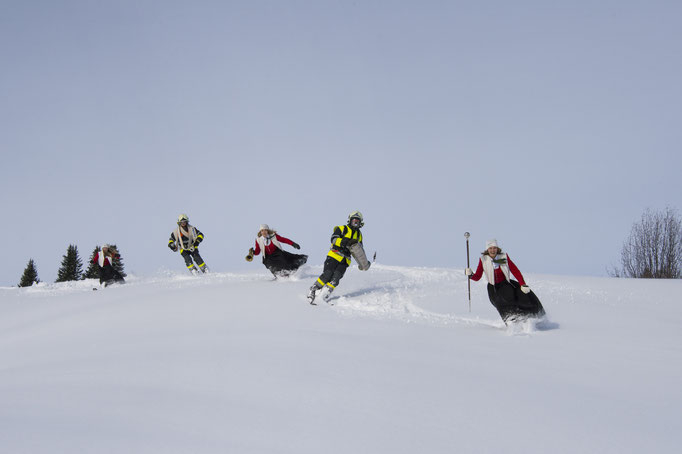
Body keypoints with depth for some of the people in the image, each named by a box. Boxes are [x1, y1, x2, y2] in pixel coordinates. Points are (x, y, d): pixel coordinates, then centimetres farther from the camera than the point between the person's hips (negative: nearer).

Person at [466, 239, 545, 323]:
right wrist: (471, 275, -24)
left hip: (505, 284, 1)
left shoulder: (504, 257, -5)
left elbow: (515, 271, -7)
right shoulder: (483, 260, -5)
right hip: (493, 288, -1)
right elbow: (477, 277, -2)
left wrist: (523, 284, -18)